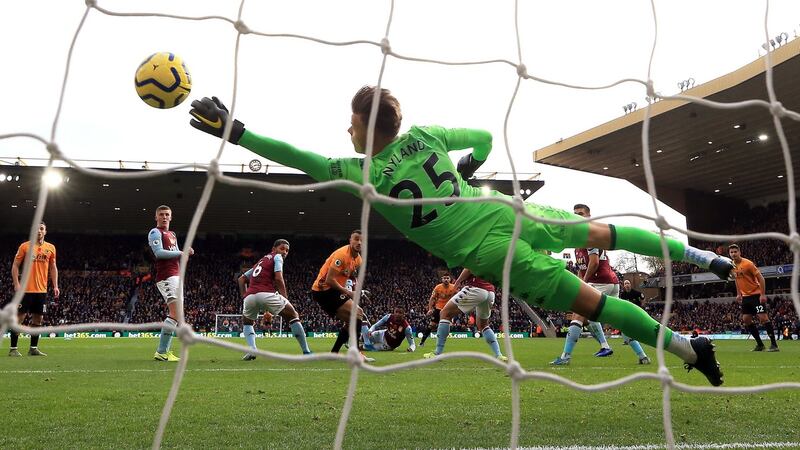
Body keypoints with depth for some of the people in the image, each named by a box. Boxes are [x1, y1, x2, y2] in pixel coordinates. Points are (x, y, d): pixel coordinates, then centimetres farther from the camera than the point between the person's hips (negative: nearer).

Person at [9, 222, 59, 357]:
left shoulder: (51, 248, 9)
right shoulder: (25, 246, -1)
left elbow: (53, 268, 14)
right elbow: (15, 266, 1)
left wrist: (55, 286, 6)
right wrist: (16, 284, -9)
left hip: (42, 290, 4)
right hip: (26, 289, -4)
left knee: (38, 319, 6)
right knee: (20, 317, -4)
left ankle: (33, 348, 15)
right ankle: (13, 348, 3)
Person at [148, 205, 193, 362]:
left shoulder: (172, 235, 24)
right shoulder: (155, 233, -4)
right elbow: (159, 252, -19)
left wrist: (186, 253, 4)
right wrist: (181, 253, -14)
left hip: (176, 277, 10)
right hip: (166, 277, -10)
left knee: (175, 314, 10)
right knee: (176, 313, -18)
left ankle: (164, 350, 14)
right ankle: (161, 352, -18)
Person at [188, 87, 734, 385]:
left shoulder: (362, 173, -5)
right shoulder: (426, 134, 8)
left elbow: (298, 157, -6)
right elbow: (485, 138, 18)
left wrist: (236, 132, -3)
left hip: (490, 253, -4)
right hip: (507, 212, 5)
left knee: (594, 302, 5)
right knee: (602, 231, 23)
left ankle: (688, 346, 7)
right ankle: (704, 255, 29)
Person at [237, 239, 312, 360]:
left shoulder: (260, 262, 35)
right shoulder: (277, 257, 15)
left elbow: (241, 279, 34)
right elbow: (278, 278, -1)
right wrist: (285, 300, 5)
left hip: (250, 297, 6)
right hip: (266, 294, -6)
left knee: (247, 322, 34)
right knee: (294, 317, 12)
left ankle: (251, 350, 9)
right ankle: (306, 352, 8)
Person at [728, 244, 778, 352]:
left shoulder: (747, 264, -16)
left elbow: (760, 278, -15)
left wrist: (763, 294, -20)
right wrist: (739, 294, 17)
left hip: (756, 294, -7)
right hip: (745, 296, 7)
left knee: (763, 317, -14)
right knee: (746, 320, 2)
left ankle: (774, 344, -8)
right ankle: (760, 344, 10)